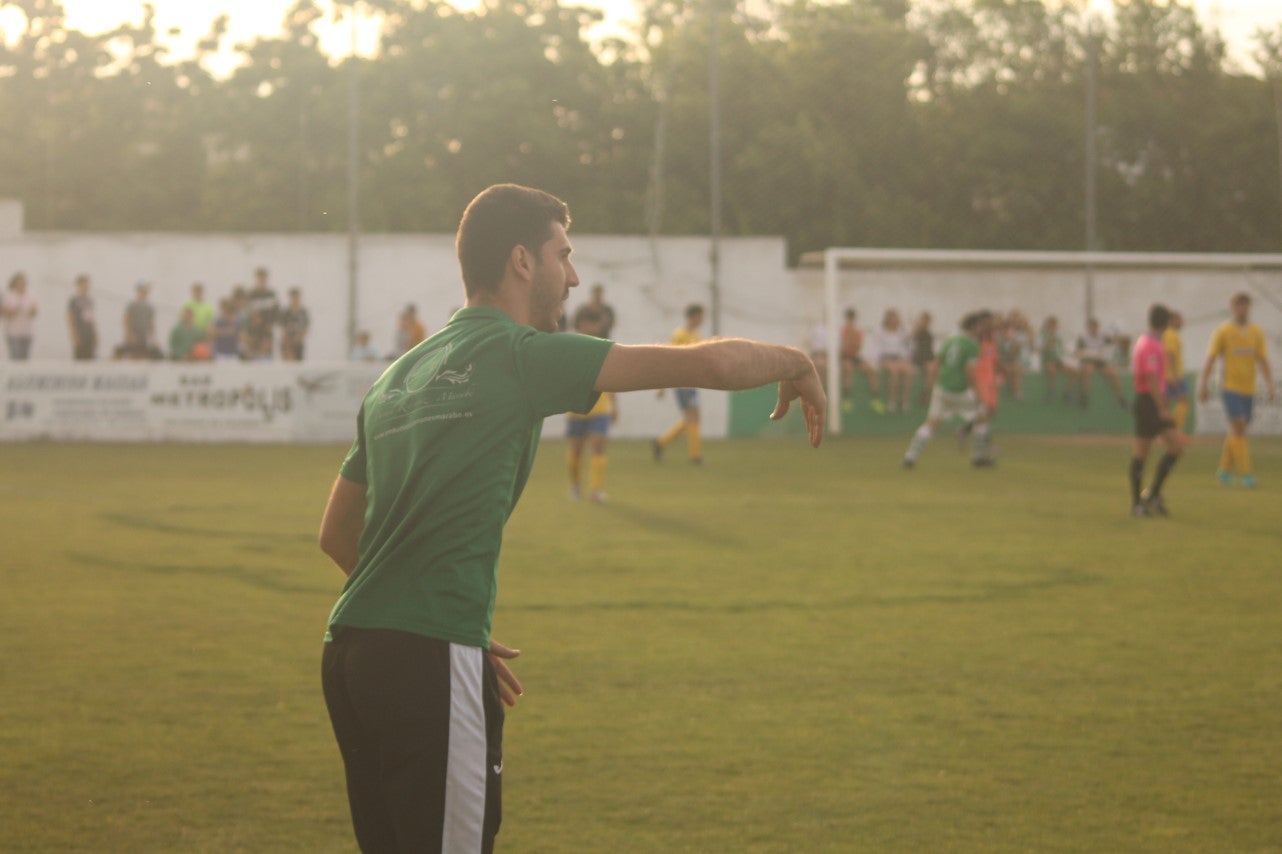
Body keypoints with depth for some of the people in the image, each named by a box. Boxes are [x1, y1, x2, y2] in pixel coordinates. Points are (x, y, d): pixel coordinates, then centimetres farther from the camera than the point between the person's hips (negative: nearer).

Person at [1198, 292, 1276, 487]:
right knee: (1238, 429, -13)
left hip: (1248, 389, 5)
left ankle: (1225, 469, 25)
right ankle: (1246, 472, -15)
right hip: (1230, 386, -5)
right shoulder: (1223, 331, -5)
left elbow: (1262, 361, 5)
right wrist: (1204, 385, -10)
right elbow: (1210, 359, -5)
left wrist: (1269, 385, -7)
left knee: (1238, 431, 11)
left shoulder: (1257, 332, 7)